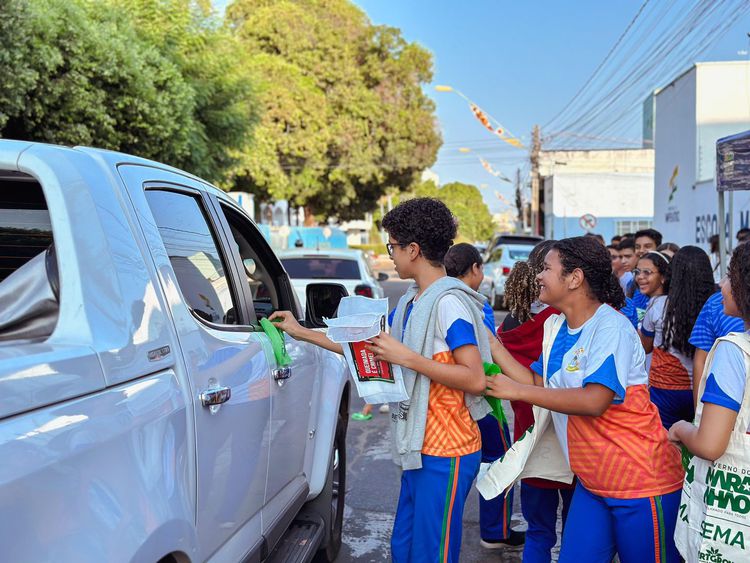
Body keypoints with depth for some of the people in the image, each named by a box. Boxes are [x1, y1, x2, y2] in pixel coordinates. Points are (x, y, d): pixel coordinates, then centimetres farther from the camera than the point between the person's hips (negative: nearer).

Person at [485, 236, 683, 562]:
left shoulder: (611, 327, -19)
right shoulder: (555, 326, 8)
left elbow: (594, 401, -29)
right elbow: (537, 383, 7)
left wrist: (518, 391, -23)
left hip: (641, 485, -8)